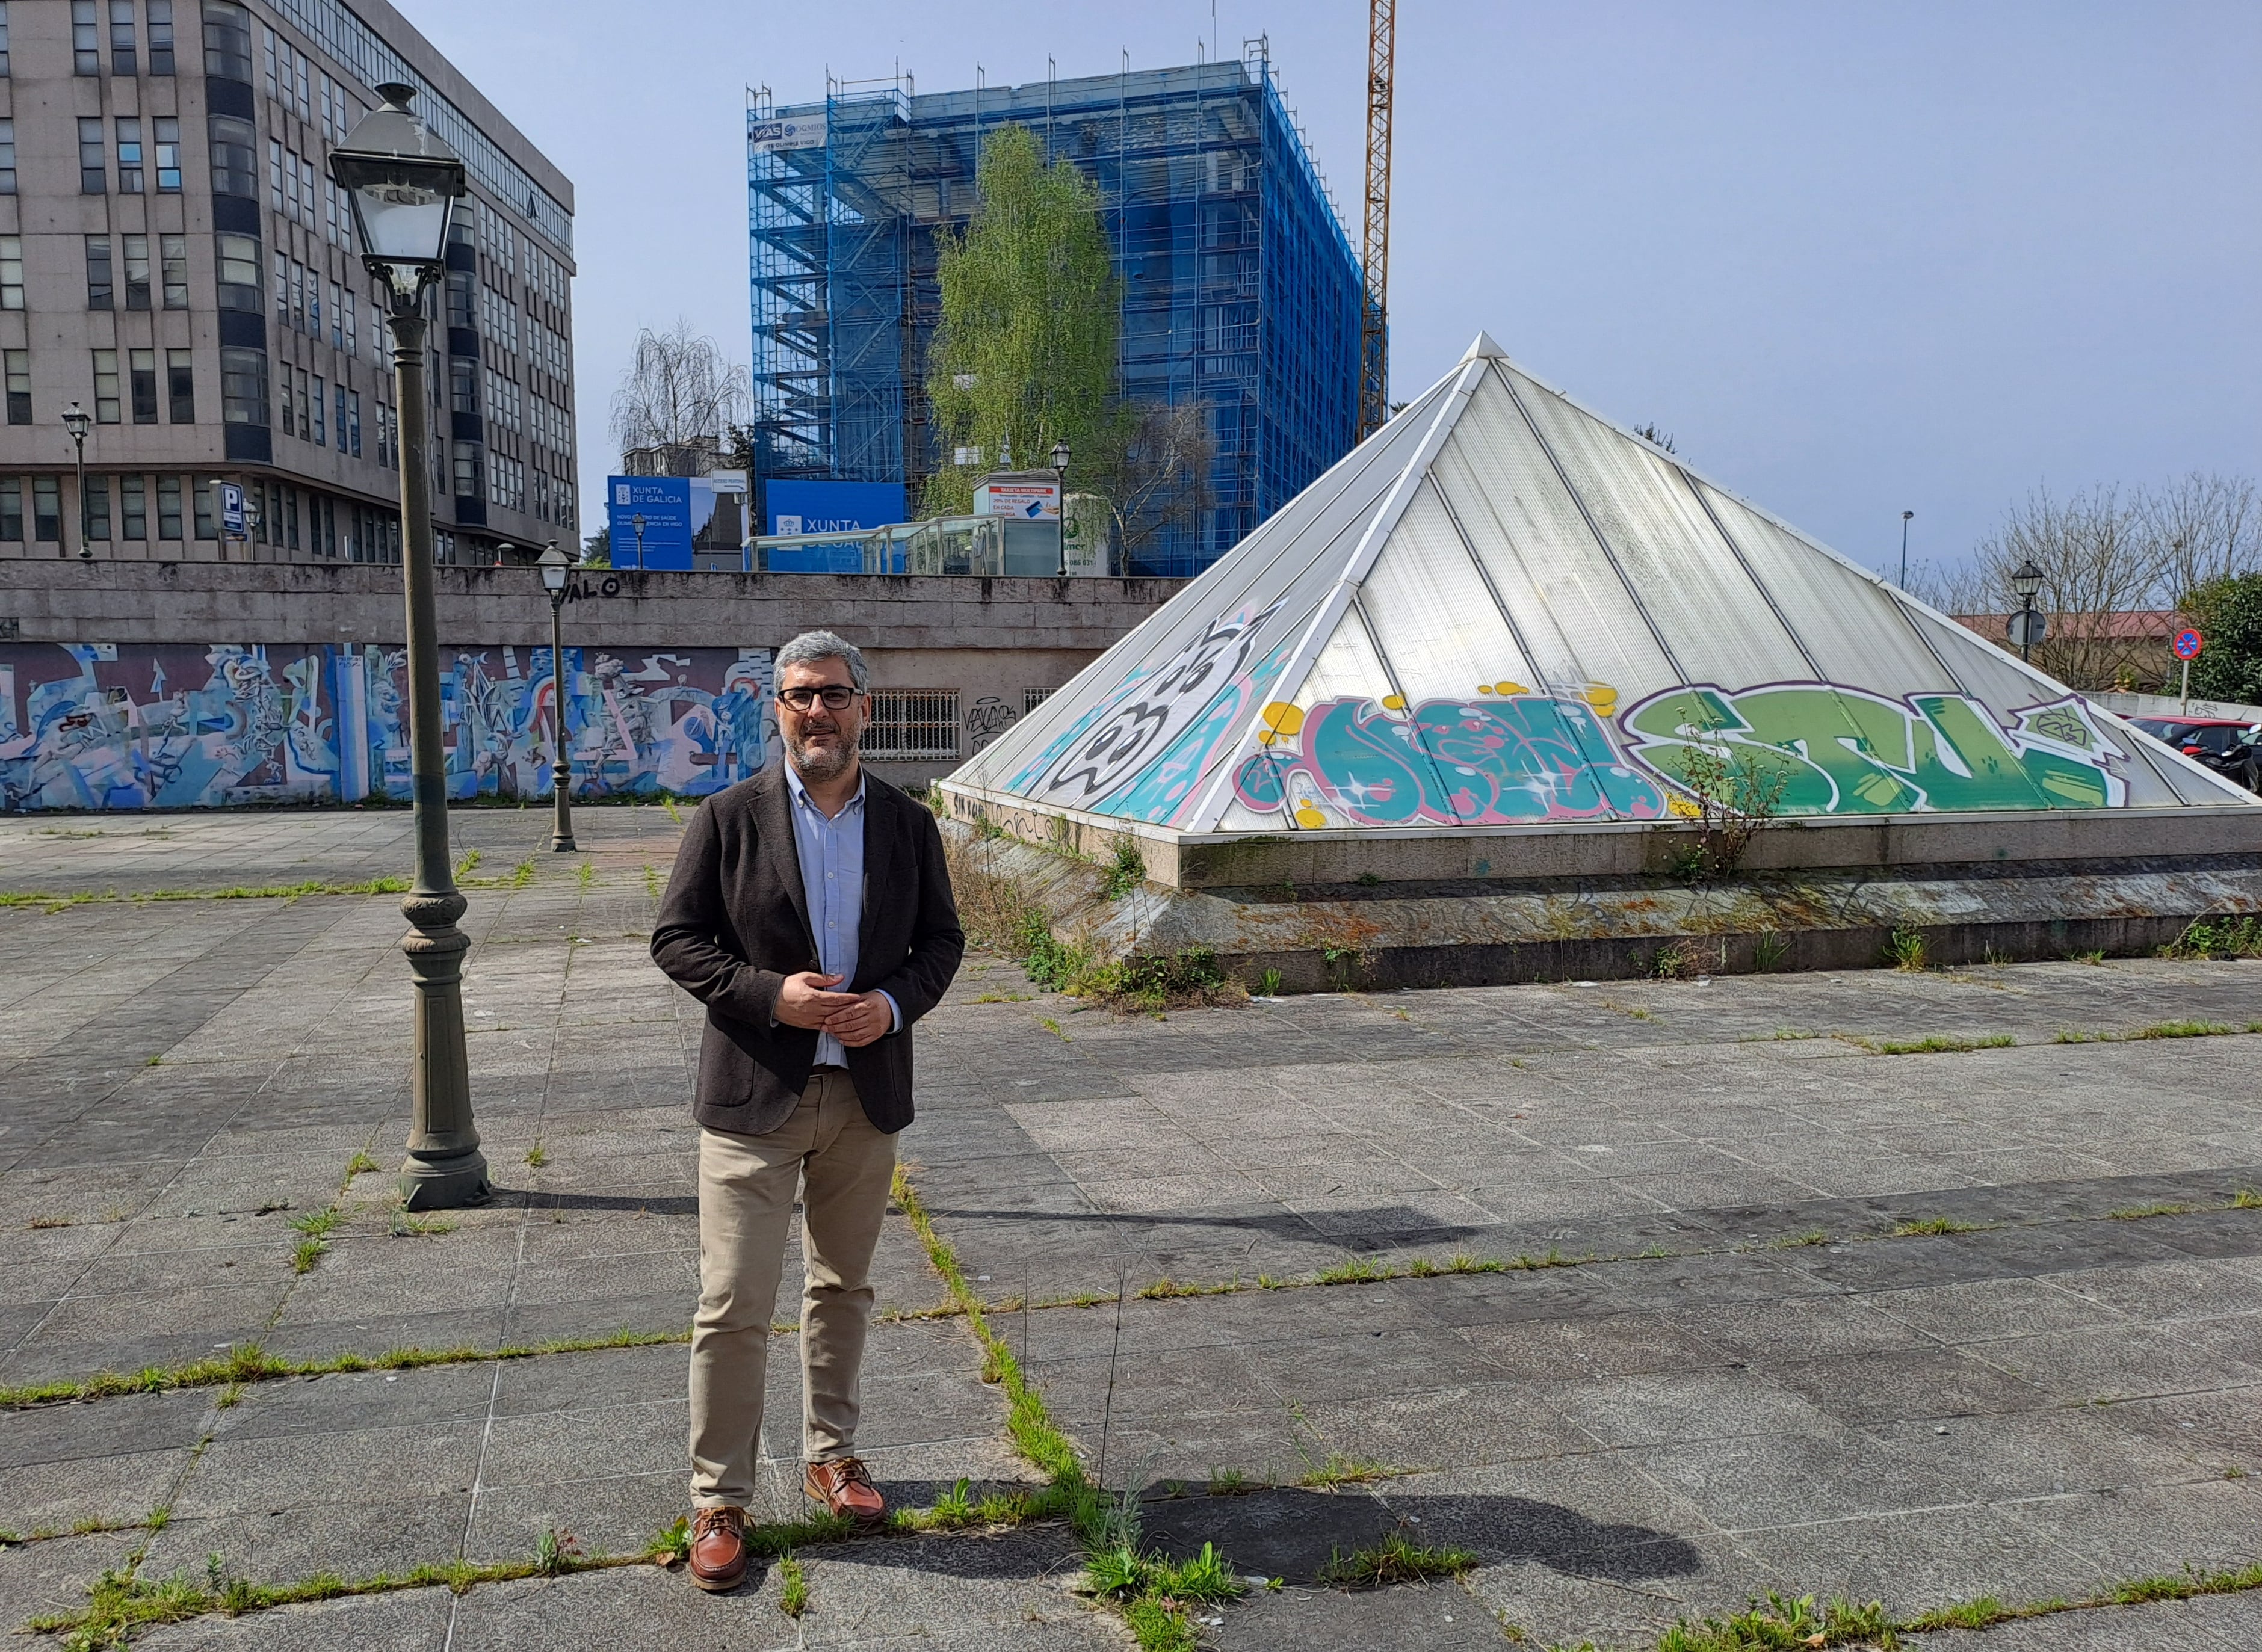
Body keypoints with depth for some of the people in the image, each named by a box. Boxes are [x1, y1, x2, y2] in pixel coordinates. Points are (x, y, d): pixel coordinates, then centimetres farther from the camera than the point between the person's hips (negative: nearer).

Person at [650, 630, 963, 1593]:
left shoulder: (908, 825, 4)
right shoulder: (728, 819, -4)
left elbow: (941, 937, 9)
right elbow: (676, 940, -4)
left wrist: (895, 1003, -11)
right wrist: (770, 995, -18)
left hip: (867, 1093, 3)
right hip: (754, 1095, -3)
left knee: (843, 1289, 17)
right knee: (733, 1308, 0)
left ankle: (830, 1455, 35)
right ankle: (719, 1502, 14)